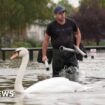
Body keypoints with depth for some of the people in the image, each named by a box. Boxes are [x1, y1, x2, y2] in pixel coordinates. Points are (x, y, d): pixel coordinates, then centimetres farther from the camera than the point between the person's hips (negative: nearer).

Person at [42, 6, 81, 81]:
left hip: (70, 52, 2)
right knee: (57, 74, -1)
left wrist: (77, 46, 7)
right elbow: (46, 40, 4)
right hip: (58, 53, -2)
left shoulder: (71, 23, 2)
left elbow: (78, 33, 20)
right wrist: (44, 55, 0)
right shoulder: (51, 26, -4)